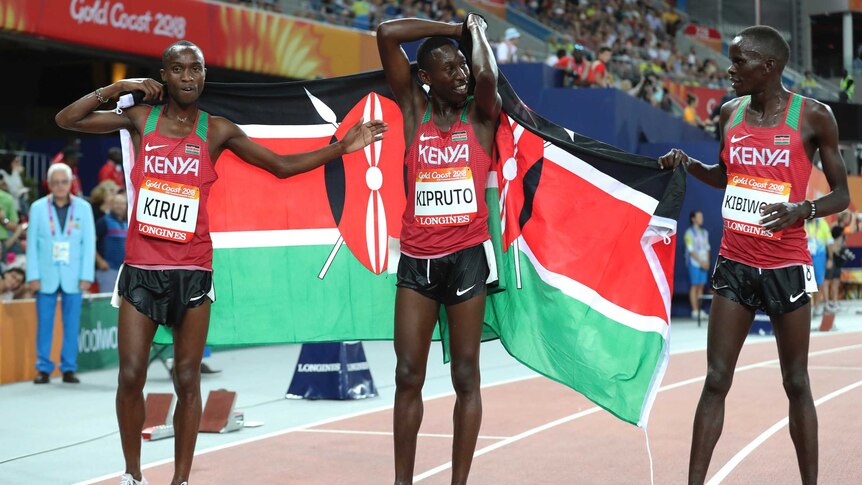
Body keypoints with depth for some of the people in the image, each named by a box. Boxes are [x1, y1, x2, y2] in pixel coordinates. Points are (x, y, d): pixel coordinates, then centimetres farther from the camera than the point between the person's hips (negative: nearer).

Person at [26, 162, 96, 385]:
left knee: (72, 324, 1)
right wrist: (33, 275, -4)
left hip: (73, 277, 0)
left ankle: (69, 368, 9)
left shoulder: (83, 208, 4)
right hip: (46, 276, 0)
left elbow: (89, 243, 3)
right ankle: (44, 369, 8)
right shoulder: (38, 208, 4)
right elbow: (32, 243, 3)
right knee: (44, 323, 1)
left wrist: (86, 276, -4)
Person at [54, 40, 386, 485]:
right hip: (140, 267, 0)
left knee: (187, 381, 1)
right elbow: (66, 120, 5)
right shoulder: (141, 119, 5)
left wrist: (341, 147, 2)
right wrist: (116, 89, -5)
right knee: (131, 376, -3)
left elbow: (282, 166, 9)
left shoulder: (217, 131, 4)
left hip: (192, 269, 0)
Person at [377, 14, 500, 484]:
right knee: (408, 376, 2)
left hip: (466, 256, -2)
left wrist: (477, 29, -1)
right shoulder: (414, 108, 7)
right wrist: (453, 27, 4)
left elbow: (486, 76, -20)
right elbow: (387, 34, -1)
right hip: (417, 259, 2)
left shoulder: (481, 115, 3)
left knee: (465, 377, 2)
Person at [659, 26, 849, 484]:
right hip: (734, 262, 4)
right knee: (716, 381, 1)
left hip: (786, 265, -3)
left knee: (796, 383, 5)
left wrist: (801, 210, -20)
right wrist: (688, 164, 4)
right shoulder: (730, 113, 7)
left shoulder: (812, 116, -6)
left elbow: (841, 194, -1)